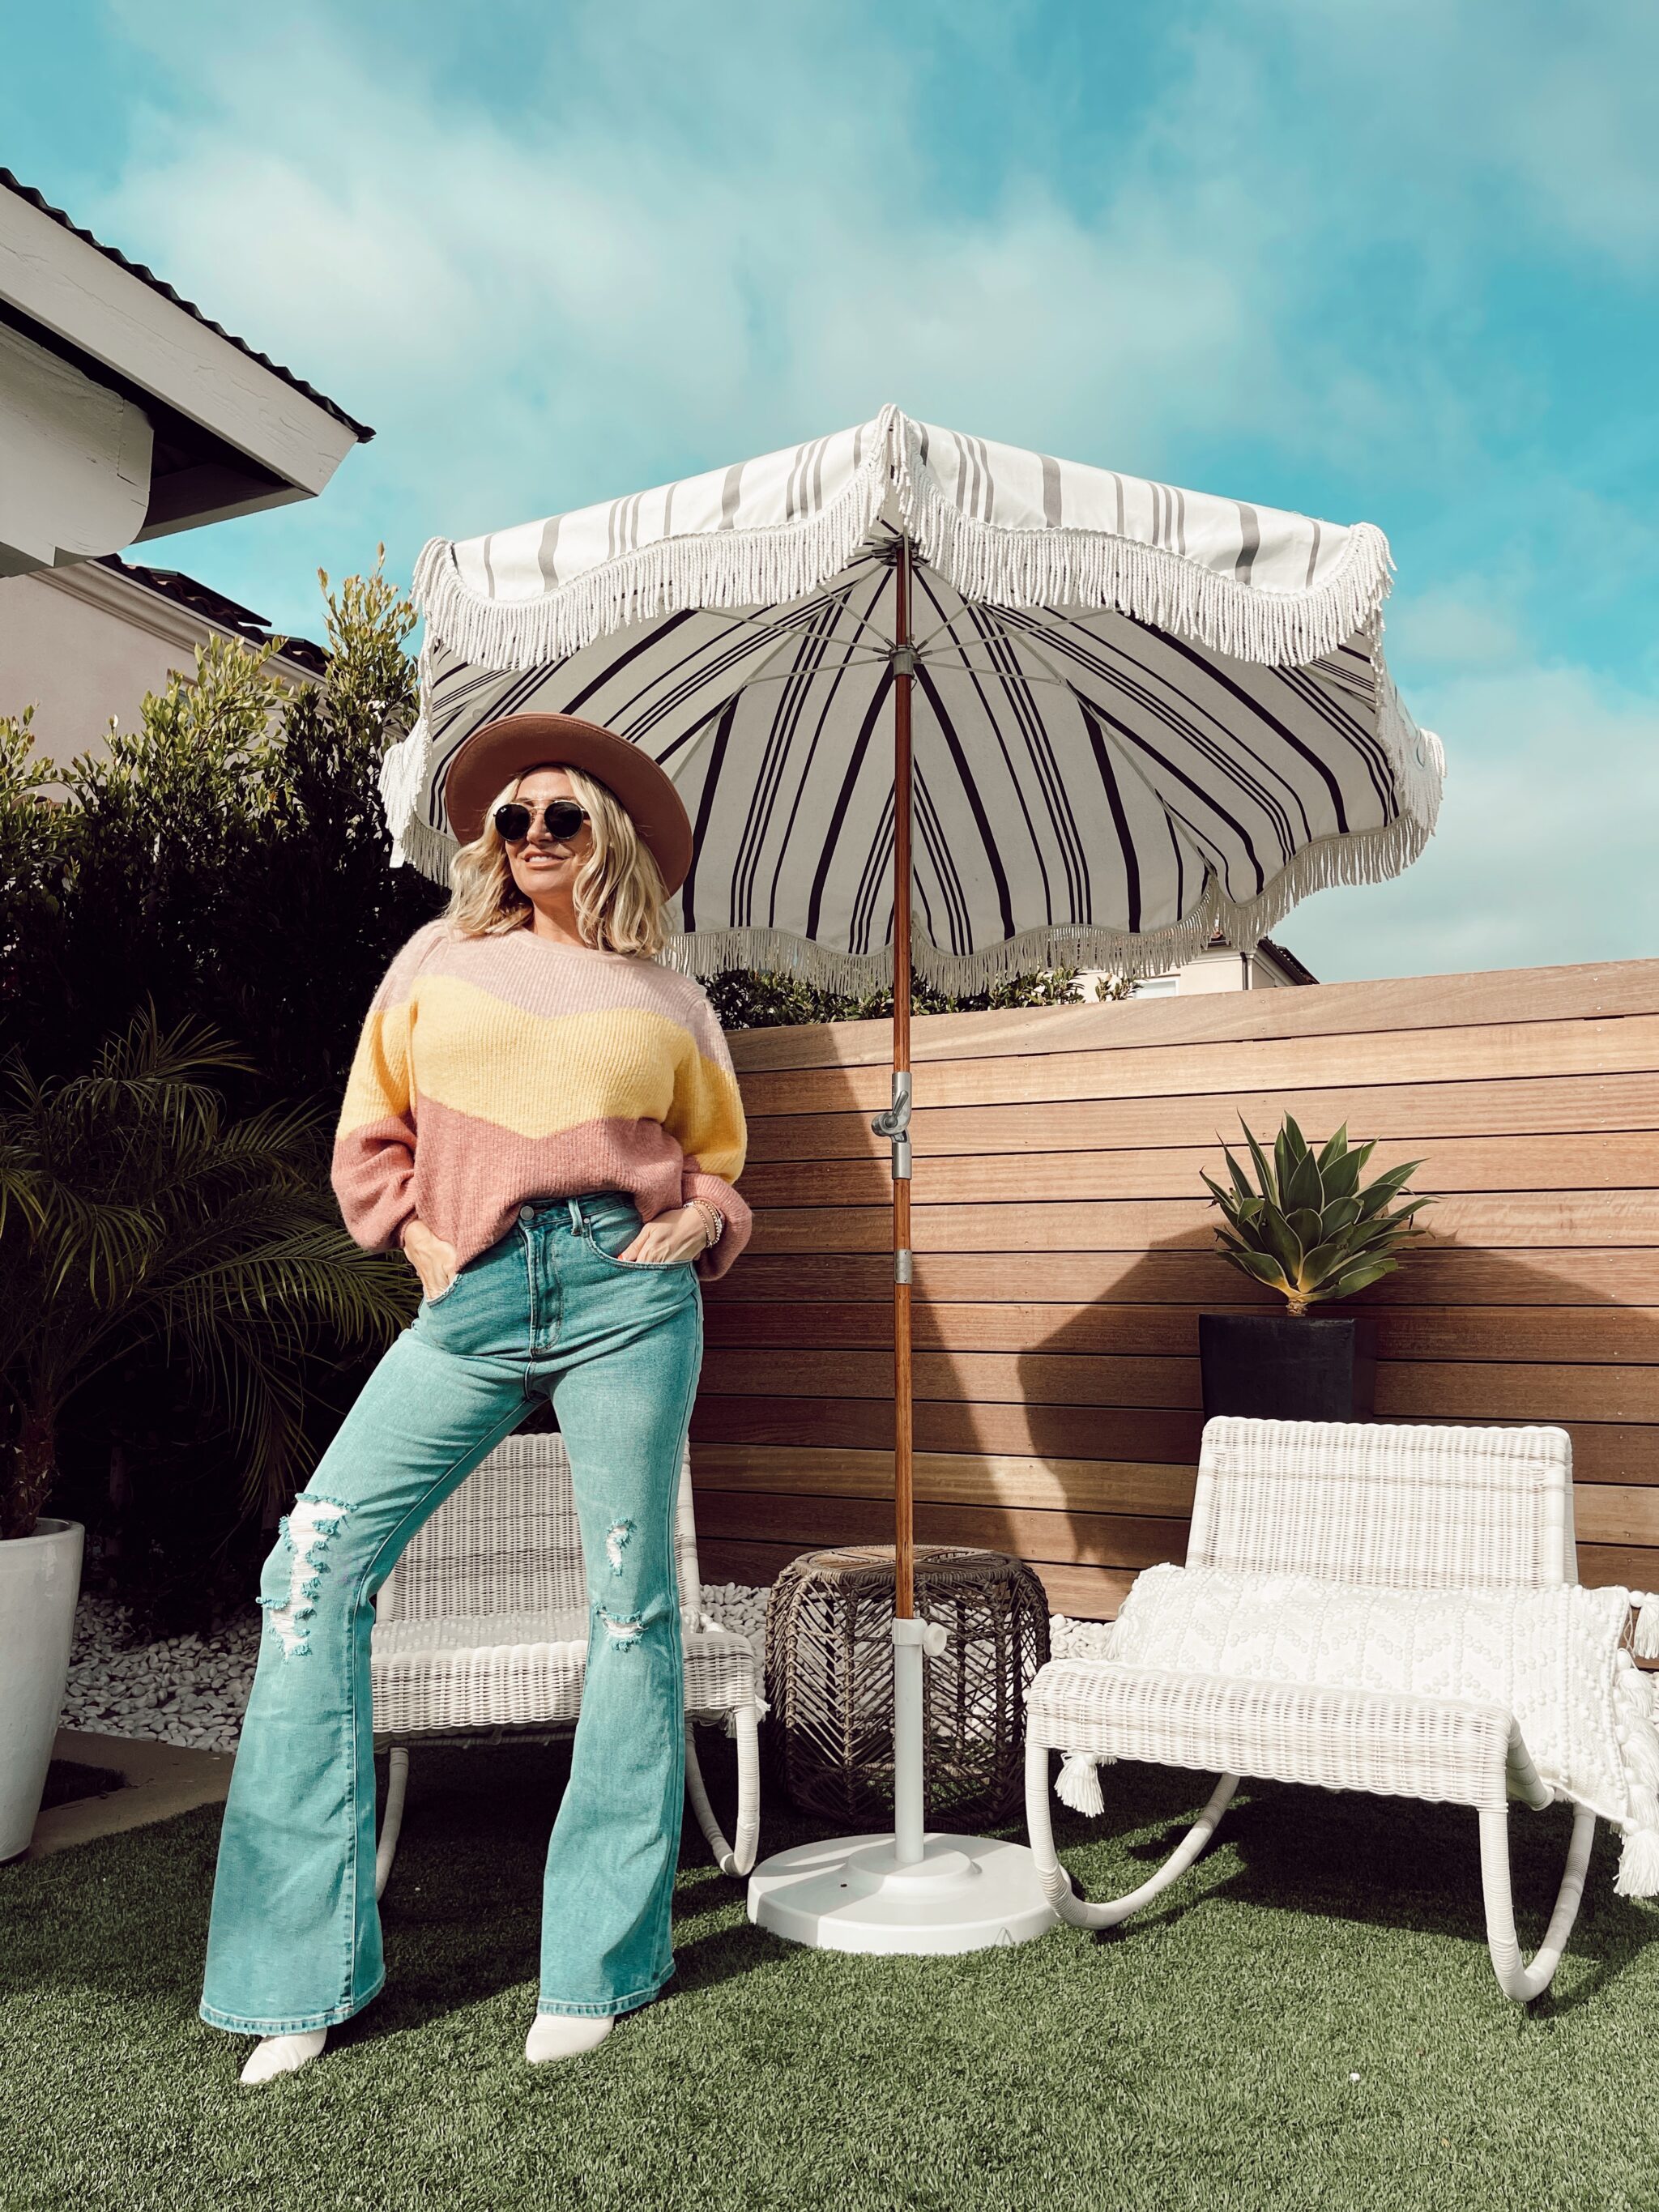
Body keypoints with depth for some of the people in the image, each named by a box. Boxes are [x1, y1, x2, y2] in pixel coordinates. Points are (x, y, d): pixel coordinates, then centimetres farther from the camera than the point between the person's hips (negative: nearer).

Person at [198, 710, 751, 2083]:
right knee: (321, 1557, -7)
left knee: (631, 1597, 0)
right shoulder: (441, 959, 15)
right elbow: (372, 1131, 16)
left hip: (632, 1288, -1)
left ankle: (600, 1966, 16)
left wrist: (698, 1220, -1)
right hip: (475, 1298, 2)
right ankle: (305, 1971, 8)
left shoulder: (663, 993, 13)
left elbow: (716, 1152, 19)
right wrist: (417, 1239, 2)